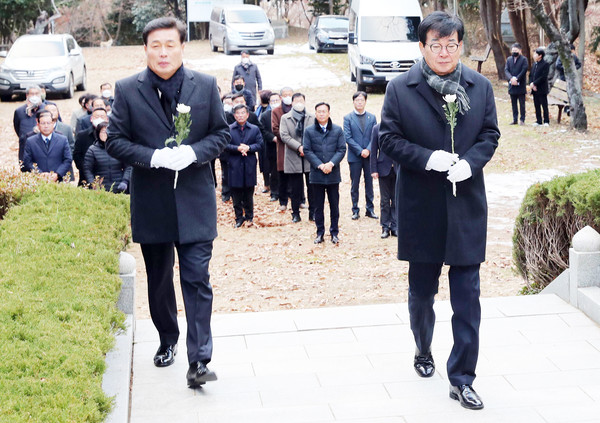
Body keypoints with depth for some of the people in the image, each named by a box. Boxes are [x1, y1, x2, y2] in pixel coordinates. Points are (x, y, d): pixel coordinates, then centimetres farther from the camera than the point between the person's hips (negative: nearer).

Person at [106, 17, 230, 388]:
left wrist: (194, 152, -15)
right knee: (159, 280, 15)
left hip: (195, 201, -1)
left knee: (197, 280, -5)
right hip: (151, 203, 1)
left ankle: (199, 360, -4)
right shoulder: (127, 90, -1)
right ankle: (168, 341, 36)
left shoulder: (206, 86, 1)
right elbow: (115, 141, -1)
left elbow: (222, 133, 5)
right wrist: (154, 157, -17)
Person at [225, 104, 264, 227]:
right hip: (235, 165, -1)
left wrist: (248, 148, -15)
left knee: (249, 193, 6)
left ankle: (249, 216, 18)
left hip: (250, 165, 1)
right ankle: (239, 218, 11)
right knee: (236, 194, 2)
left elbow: (260, 144, 1)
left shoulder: (254, 129, 7)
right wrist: (238, 148, -18)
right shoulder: (229, 129, 4)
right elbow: (225, 145, -4)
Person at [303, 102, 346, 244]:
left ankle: (334, 233, 16)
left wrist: (331, 164, -15)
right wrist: (320, 165, -13)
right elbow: (307, 151, -2)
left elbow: (342, 149, 0)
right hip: (316, 174, 0)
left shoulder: (337, 130, 4)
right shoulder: (309, 131, 2)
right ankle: (320, 233, 15)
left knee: (334, 205, 6)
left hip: (333, 173, 0)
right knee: (318, 206, 6)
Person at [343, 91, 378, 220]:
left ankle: (370, 209, 14)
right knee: (355, 185, 4)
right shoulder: (348, 118, 1)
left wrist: (368, 150, -13)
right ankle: (355, 210, 10)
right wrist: (360, 151, -13)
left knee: (369, 183, 7)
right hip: (355, 156, -2)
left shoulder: (372, 117, 8)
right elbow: (348, 138, -5)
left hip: (369, 156, 2)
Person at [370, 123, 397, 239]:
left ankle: (395, 226, 14)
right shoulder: (377, 128, 2)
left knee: (396, 199, 5)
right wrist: (374, 170, -4)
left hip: (398, 169, 0)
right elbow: (373, 151, 2)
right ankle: (385, 227, 13)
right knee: (384, 200, 6)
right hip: (384, 168, 0)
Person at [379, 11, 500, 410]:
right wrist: (427, 158, -18)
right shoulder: (400, 89, -4)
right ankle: (424, 351, 42)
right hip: (420, 208, -1)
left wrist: (471, 162, -12)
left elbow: (490, 134, 7)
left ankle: (462, 378, 7)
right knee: (422, 291, 16)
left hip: (467, 205, 1)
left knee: (467, 297, -1)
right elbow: (389, 138, -3)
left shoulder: (481, 86, 3)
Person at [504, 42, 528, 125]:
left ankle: (522, 119, 5)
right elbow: (506, 70, 1)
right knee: (514, 103, 9)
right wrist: (511, 78, -17)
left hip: (521, 85, -4)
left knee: (522, 103, 1)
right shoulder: (509, 59, 11)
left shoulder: (524, 59, -2)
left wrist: (516, 79, -20)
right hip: (512, 85, 4)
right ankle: (515, 119, 14)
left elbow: (524, 70, -11)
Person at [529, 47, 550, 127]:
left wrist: (534, 83, -17)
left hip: (542, 89, -7)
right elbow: (530, 75, 13)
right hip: (534, 89, 7)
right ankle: (538, 121, 14)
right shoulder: (534, 64, 15)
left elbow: (543, 77, -16)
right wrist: (531, 84, -5)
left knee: (544, 106, -1)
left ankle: (546, 121, 4)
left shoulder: (545, 64, -9)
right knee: (537, 106, 9)